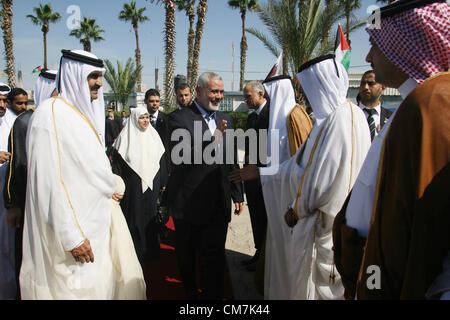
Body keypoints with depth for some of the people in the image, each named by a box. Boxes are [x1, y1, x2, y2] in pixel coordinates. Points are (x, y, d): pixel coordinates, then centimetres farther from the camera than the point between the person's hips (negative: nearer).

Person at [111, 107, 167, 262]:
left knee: (151, 218, 11)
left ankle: (151, 250, 26)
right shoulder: (125, 137, -5)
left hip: (152, 186, 3)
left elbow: (161, 161, 10)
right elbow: (116, 164, -4)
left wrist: (163, 184, 6)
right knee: (134, 219, 4)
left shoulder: (154, 135, 7)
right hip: (133, 189, -3)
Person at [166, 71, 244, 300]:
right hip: (188, 202, -3)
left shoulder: (226, 120, 9)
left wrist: (238, 195, 15)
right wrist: (211, 141, -29)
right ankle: (190, 291, 41)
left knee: (214, 255, 7)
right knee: (186, 255, 17)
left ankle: (212, 295, 25)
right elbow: (179, 158, -21)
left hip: (218, 204, 3)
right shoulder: (179, 118, -9)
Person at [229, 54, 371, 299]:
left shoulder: (337, 120, -22)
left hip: (323, 224, -9)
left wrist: (295, 210, -8)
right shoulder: (352, 113, 9)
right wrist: (259, 172, 14)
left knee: (310, 283, 9)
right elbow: (305, 165, 12)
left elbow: (320, 180, -25)